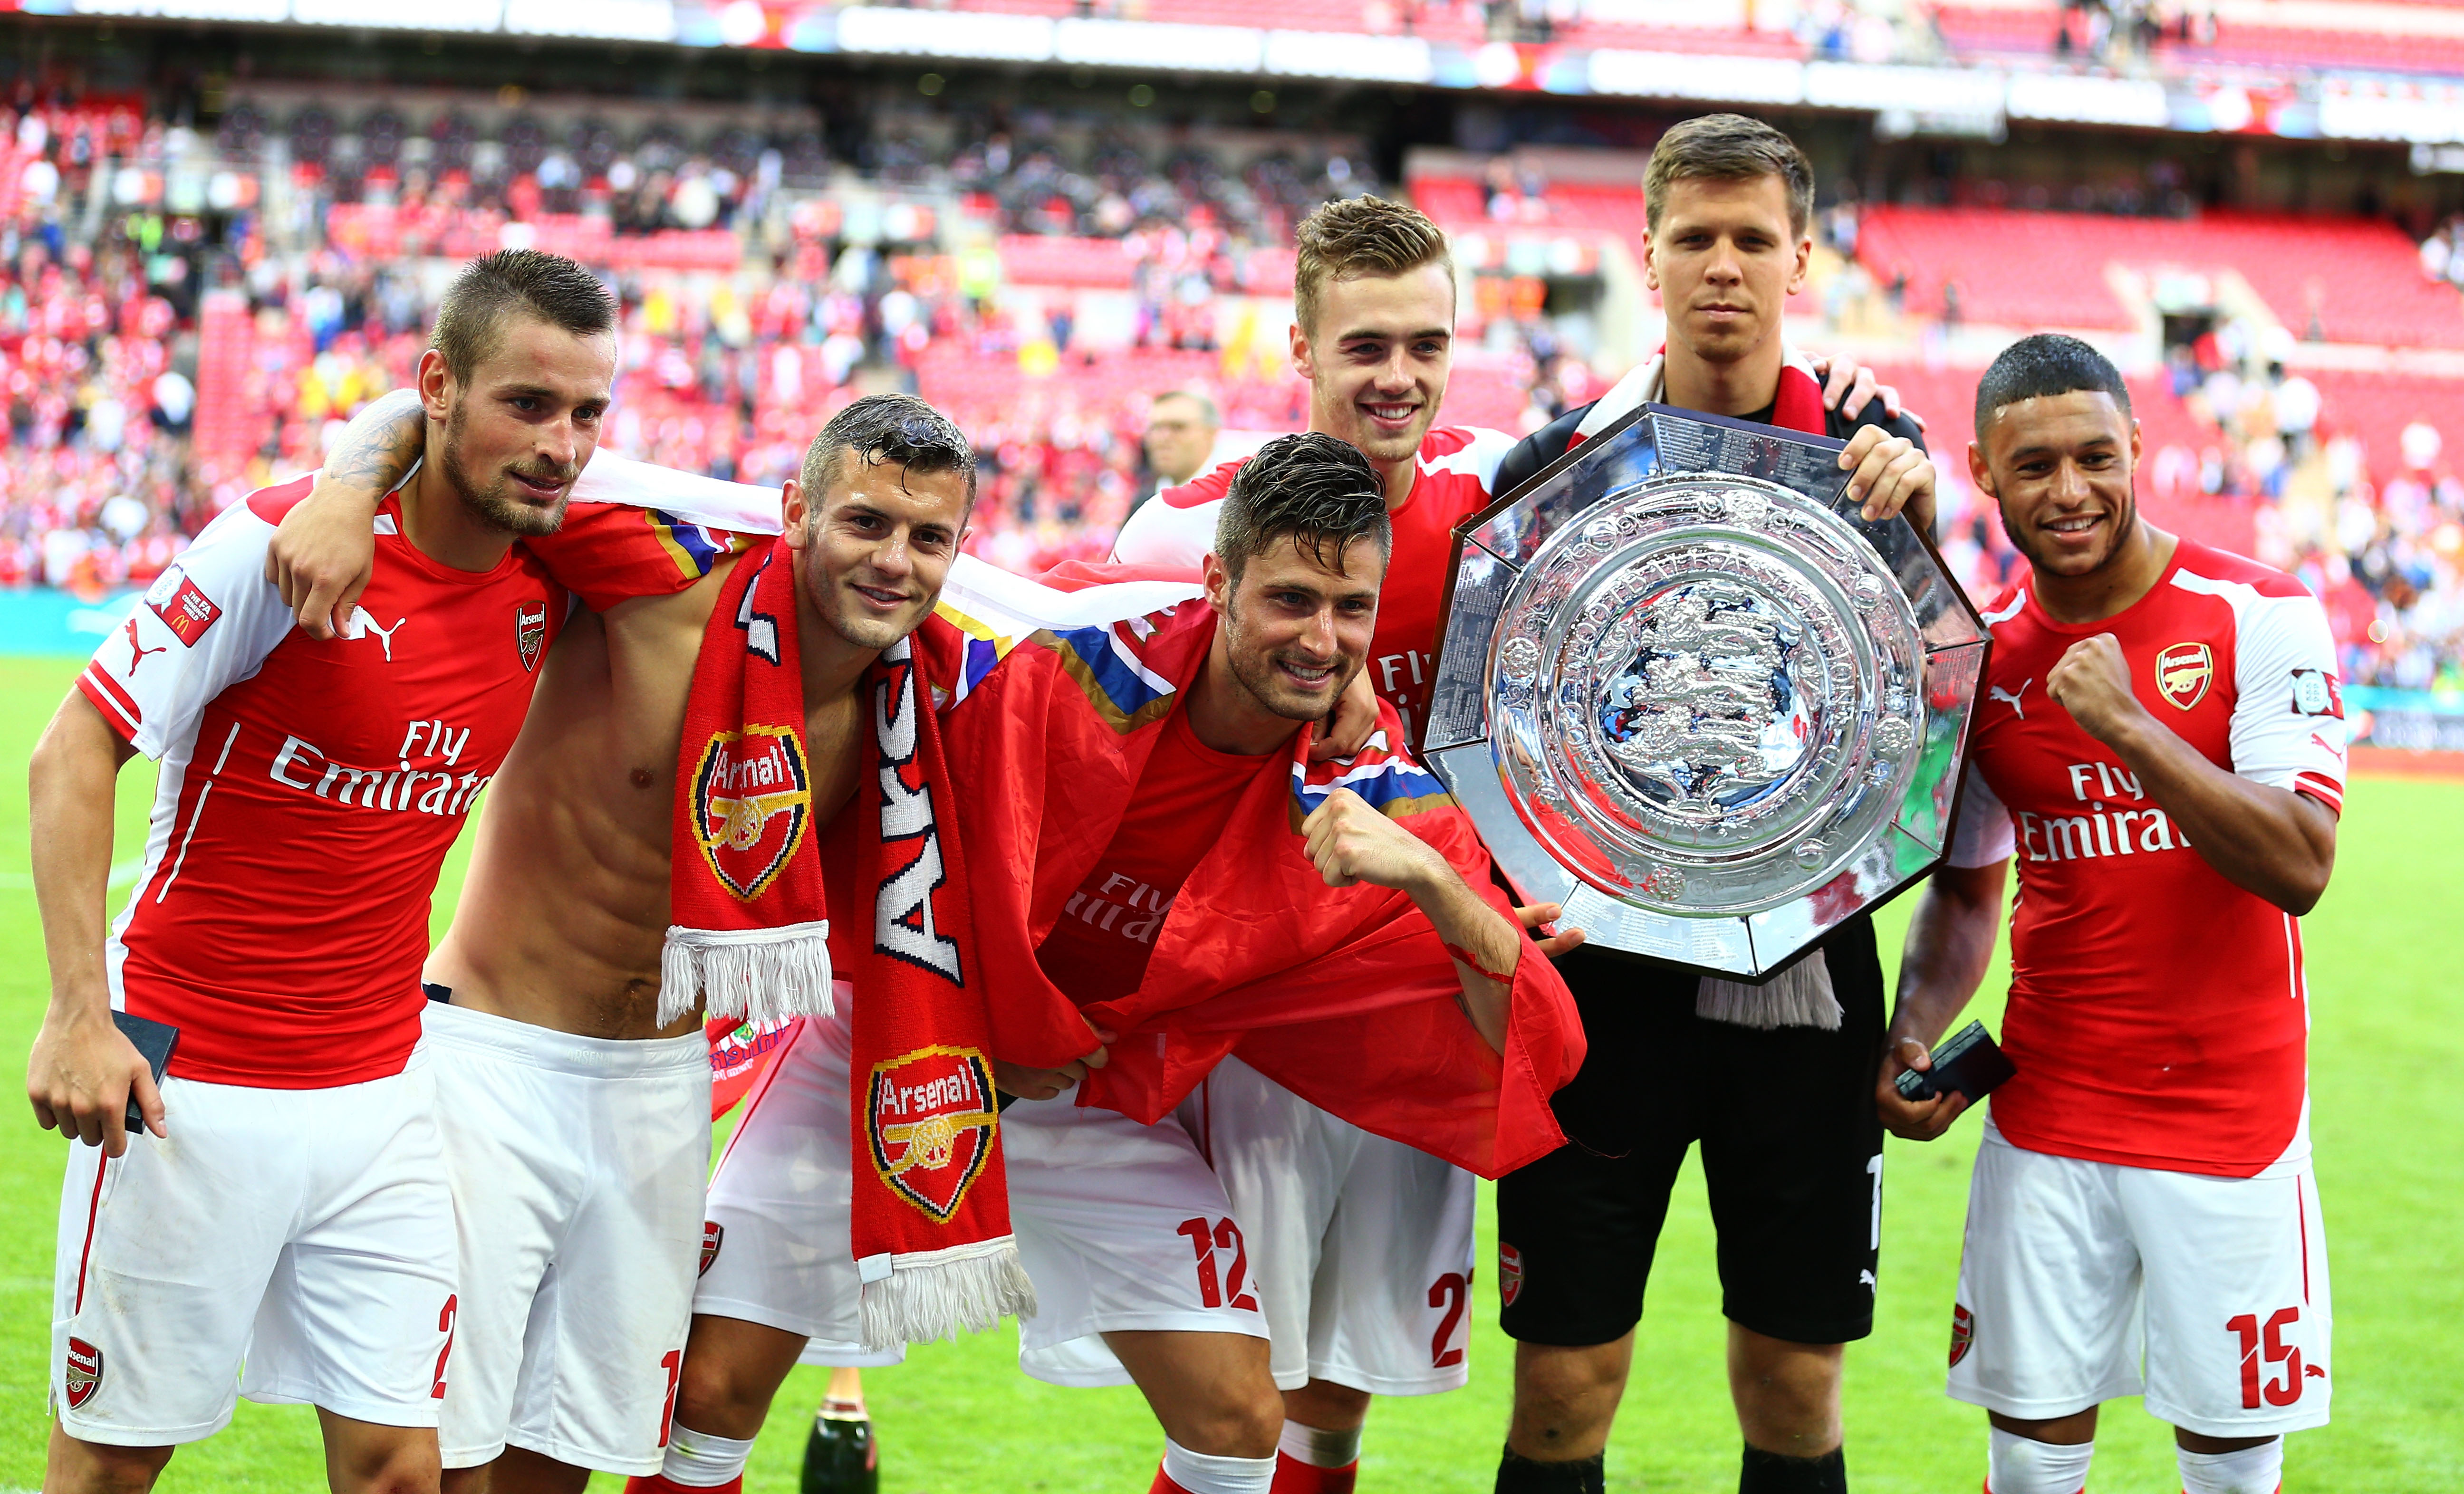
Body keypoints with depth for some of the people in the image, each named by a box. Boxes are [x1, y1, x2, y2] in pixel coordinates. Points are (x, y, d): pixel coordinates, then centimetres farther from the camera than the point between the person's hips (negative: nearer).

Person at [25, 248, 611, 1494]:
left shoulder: (550, 583, 0)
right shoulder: (280, 540, -15)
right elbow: (76, 753, -13)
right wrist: (78, 1010, -21)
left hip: (384, 1094, 5)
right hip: (189, 1091, -4)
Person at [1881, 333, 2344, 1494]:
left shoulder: (2259, 617, -9)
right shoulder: (1979, 656, 3)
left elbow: (2300, 870, -18)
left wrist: (2129, 728, -25)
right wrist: (1913, 1034, -4)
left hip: (2229, 1111, -3)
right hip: (2046, 1121, 3)